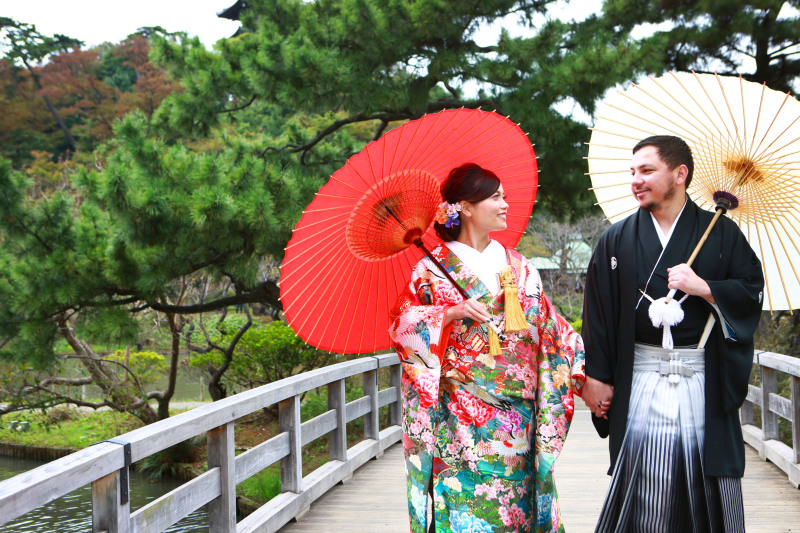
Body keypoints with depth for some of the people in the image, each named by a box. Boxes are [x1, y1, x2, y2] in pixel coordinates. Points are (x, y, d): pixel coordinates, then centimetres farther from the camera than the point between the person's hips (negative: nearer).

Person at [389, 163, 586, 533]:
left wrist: (585, 378, 6)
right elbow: (401, 324, -5)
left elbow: (550, 329, 12)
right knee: (462, 499, -5)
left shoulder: (519, 267, 13)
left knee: (514, 501, 4)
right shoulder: (434, 268, 1)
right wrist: (452, 313, -18)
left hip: (517, 415, 4)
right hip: (461, 417, -3)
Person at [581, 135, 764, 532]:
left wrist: (704, 288, -12)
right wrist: (596, 377, 0)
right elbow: (598, 313, 5)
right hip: (641, 384, 0)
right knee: (644, 489, -1)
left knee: (709, 487, 4)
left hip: (705, 382, 0)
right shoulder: (616, 240, 7)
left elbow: (753, 290, 4)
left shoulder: (721, 233, 5)